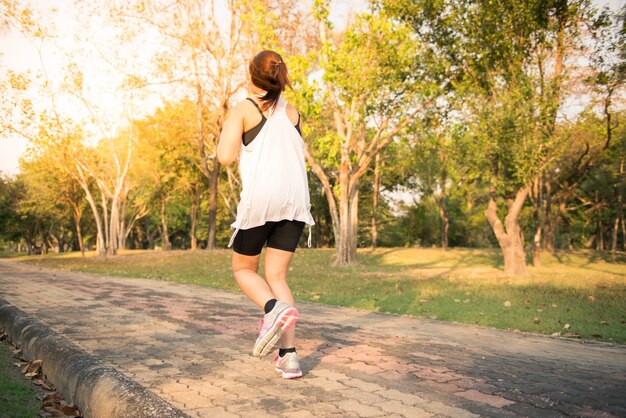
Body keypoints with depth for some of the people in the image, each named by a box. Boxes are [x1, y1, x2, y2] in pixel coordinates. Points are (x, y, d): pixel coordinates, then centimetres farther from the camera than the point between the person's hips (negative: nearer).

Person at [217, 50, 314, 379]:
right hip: (295, 200, 5)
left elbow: (225, 157, -8)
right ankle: (288, 355, -2)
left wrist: (226, 132, 12)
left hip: (260, 200, -4)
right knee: (276, 276, 9)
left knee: (243, 269, 16)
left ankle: (274, 308, -15)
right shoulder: (292, 113, 13)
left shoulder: (243, 110, -1)